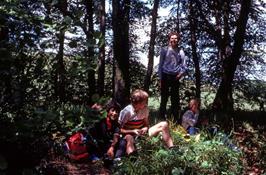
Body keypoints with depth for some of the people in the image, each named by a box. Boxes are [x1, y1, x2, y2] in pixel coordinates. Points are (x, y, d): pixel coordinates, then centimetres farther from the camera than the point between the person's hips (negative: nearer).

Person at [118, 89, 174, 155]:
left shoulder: (145, 109, -4)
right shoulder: (126, 112, -20)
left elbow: (146, 124, 8)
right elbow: (119, 129, -16)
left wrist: (145, 128, -17)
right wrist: (133, 131, -29)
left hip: (142, 134, 6)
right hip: (129, 134, -5)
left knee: (164, 125, -9)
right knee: (129, 138, -45)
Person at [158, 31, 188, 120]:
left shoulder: (180, 51, 5)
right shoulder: (164, 50, 2)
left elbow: (184, 65, 8)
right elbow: (160, 65, 3)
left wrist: (181, 73, -12)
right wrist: (160, 79, -1)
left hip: (175, 77, 2)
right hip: (166, 76, -1)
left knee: (175, 99, 7)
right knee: (164, 98, 2)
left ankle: (175, 119, 16)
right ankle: (162, 118, 8)